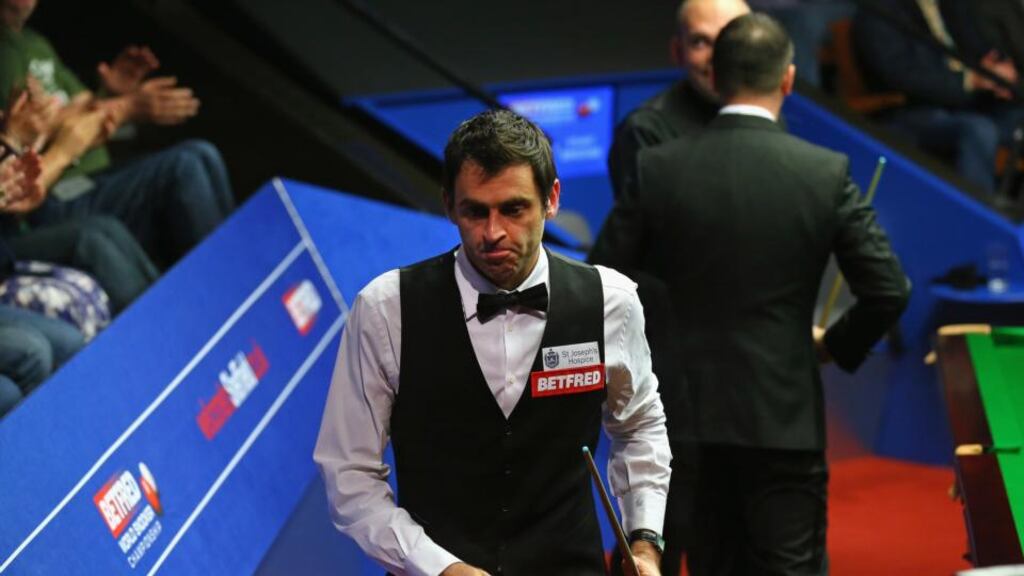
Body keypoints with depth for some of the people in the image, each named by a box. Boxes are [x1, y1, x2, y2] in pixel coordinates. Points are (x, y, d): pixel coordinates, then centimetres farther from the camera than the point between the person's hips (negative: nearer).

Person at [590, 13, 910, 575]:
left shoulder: (658, 168, -5)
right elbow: (888, 292, -8)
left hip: (690, 411, 2)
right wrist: (834, 345, 10)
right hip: (784, 417, -2)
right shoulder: (827, 173, -8)